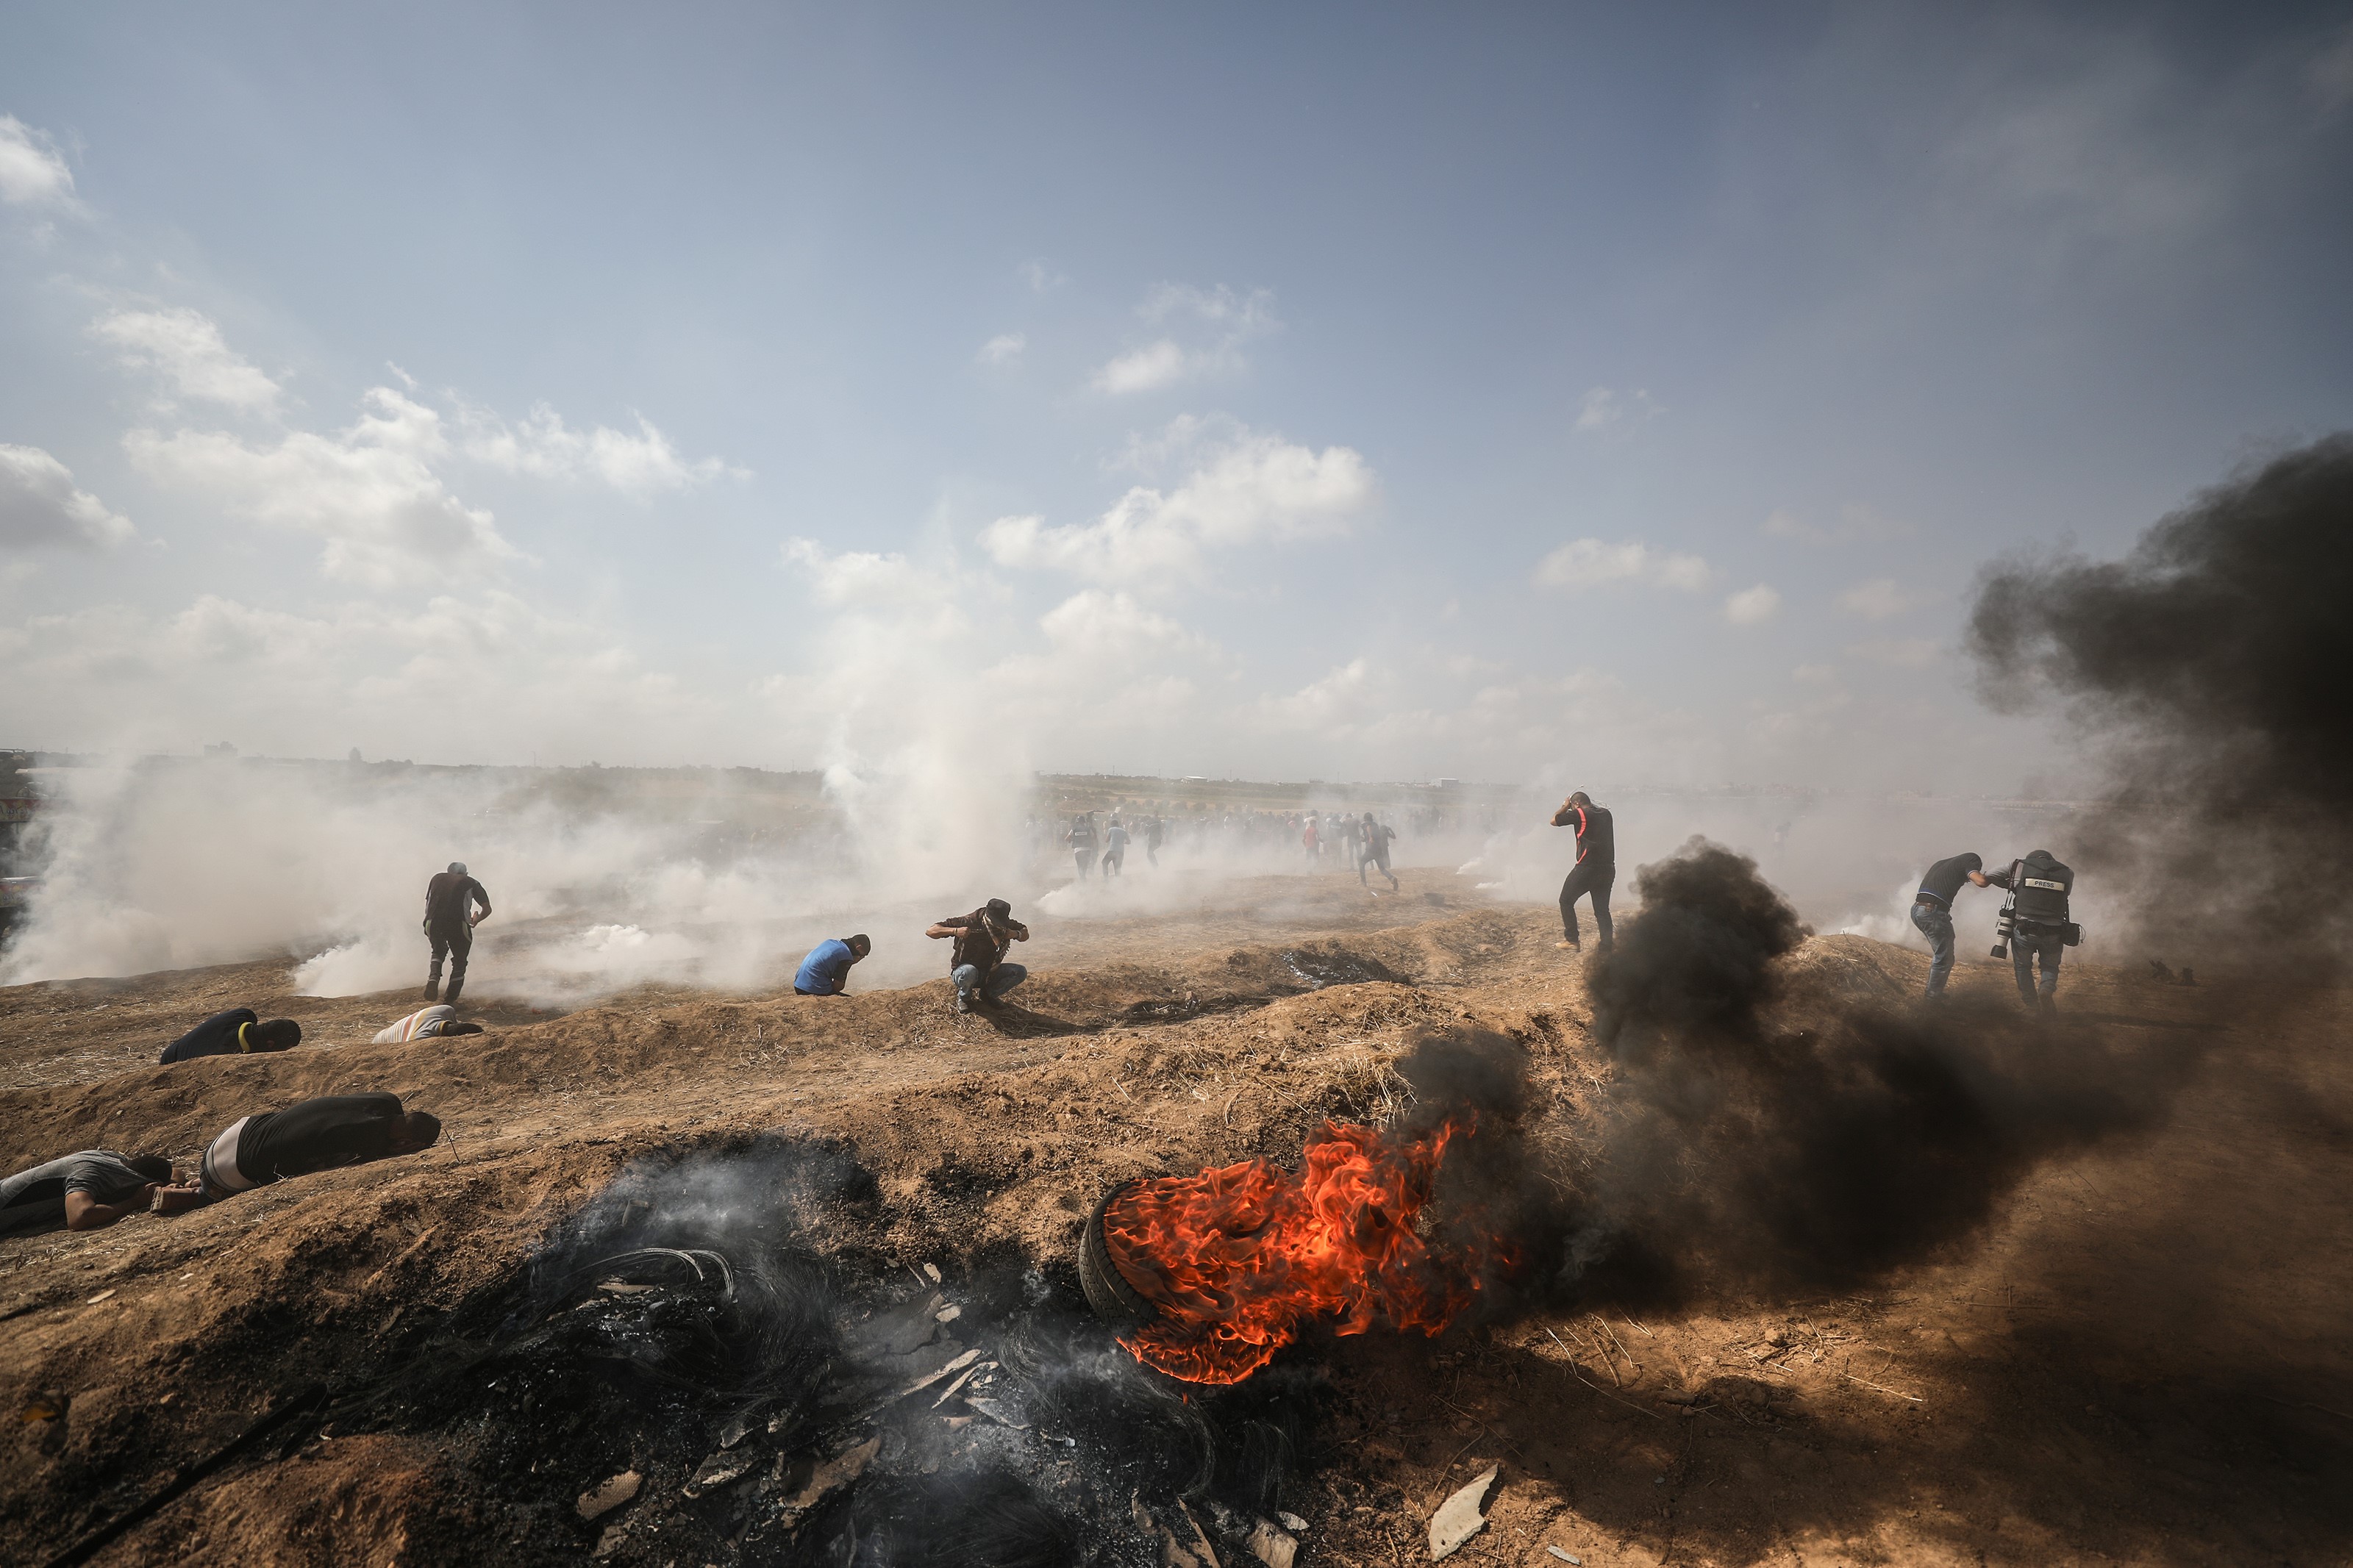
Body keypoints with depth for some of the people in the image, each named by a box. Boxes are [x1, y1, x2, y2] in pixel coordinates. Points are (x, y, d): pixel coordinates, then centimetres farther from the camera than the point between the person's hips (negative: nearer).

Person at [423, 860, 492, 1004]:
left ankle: (433, 978, 4)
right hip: (458, 924, -2)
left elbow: (428, 903, 22)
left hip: (432, 923, 2)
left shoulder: (437, 878, 25)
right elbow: (487, 909, 13)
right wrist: (476, 921, 32)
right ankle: (450, 1000, 12)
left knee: (438, 951, 31)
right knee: (459, 962, 16)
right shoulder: (471, 883, 18)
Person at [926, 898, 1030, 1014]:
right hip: (963, 970, -4)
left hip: (989, 971, 4)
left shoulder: (1005, 925, -13)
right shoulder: (969, 922, -25)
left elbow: (1026, 934, 3)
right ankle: (964, 997, -5)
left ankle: (987, 994, 4)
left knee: (1021, 973, -18)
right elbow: (930, 932, -25)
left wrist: (1015, 934, -21)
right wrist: (955, 931, -42)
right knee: (969, 972, -41)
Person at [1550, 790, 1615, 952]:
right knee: (1602, 909, 10)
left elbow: (1553, 821, 1)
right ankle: (1607, 947, 5)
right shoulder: (1606, 813, 10)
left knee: (1566, 901, 10)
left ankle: (1571, 940, 8)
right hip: (1608, 869, 6)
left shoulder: (1579, 814, -9)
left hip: (1587, 868, -6)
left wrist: (1564, 807, 16)